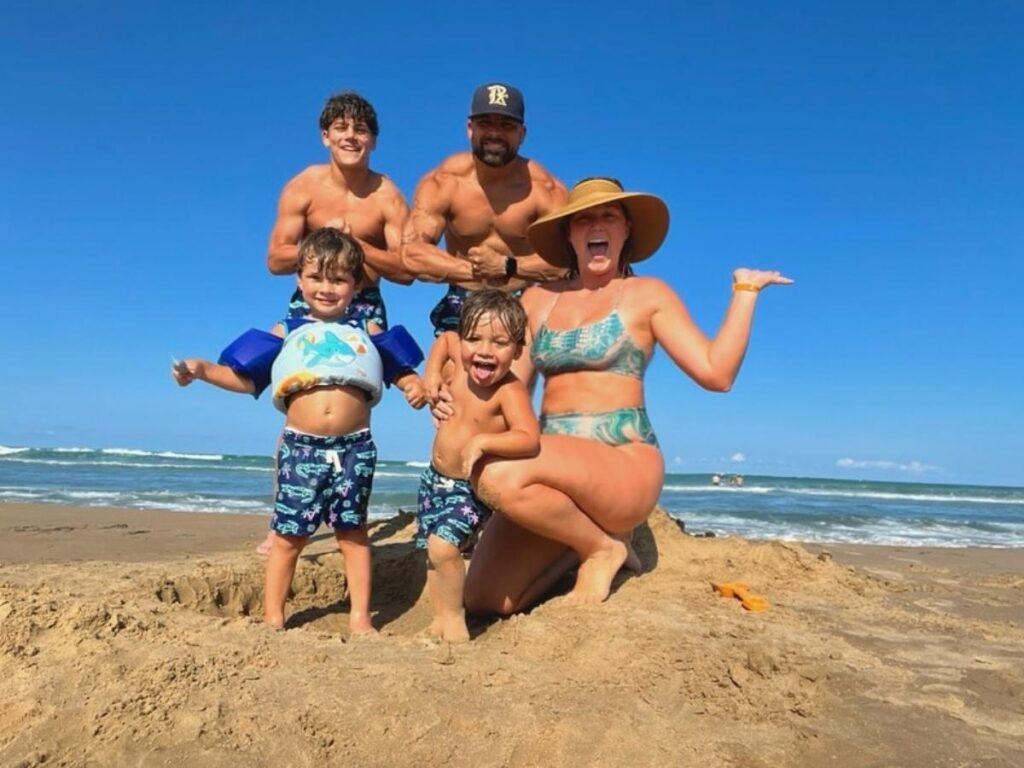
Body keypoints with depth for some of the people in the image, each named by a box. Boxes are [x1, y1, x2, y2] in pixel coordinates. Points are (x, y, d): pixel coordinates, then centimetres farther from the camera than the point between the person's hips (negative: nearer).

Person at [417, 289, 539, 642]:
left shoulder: (510, 391, -26)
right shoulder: (462, 362, -7)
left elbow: (529, 439, -37)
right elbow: (443, 339, 16)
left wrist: (482, 442, -44)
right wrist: (431, 377, 5)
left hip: (471, 488, -7)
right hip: (435, 478, 7)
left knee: (443, 544, -22)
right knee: (431, 549, 13)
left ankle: (454, 618, 1)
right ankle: (440, 618, 29)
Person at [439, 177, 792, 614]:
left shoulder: (647, 294, 2)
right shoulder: (539, 298, 13)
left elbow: (716, 373, -7)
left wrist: (744, 291, -4)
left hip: (625, 462, -4)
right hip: (555, 467, 5)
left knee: (501, 475, -33)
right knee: (485, 600, -8)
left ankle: (603, 547, -5)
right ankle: (585, 539, 16)